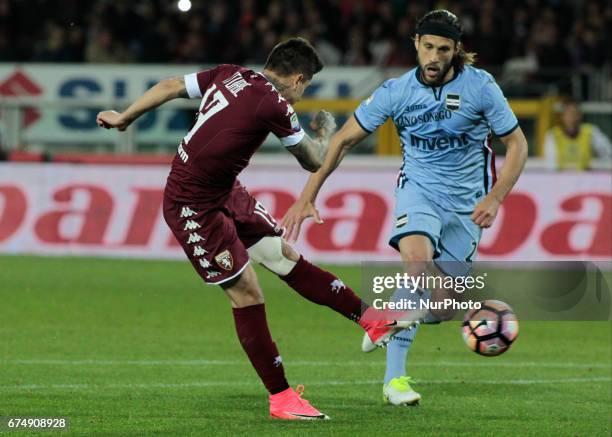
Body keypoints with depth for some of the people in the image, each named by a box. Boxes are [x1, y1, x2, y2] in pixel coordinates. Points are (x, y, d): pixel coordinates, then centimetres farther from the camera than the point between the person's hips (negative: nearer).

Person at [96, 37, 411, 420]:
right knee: (246, 293, -7)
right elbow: (314, 161, -7)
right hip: (194, 208, -9)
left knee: (286, 256, 10)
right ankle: (281, 398, -2)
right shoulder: (274, 105, -21)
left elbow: (170, 87, 8)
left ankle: (372, 320, 12)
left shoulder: (230, 75, 0)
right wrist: (327, 132, 15)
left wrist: (124, 118, 22)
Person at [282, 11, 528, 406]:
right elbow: (344, 139, -2)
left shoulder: (480, 86, -12)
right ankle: (394, 377, -25)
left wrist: (495, 198, -17)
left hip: (466, 205, 1)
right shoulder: (397, 92, -11)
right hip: (419, 188, -1)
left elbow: (517, 144, -4)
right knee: (417, 262, -33)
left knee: (440, 311, -4)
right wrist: (309, 194, -7)